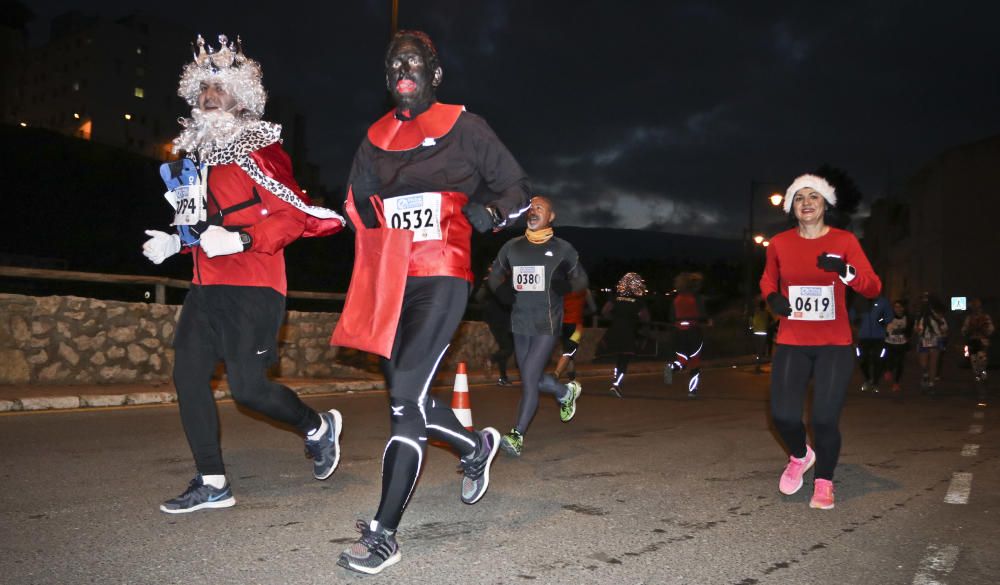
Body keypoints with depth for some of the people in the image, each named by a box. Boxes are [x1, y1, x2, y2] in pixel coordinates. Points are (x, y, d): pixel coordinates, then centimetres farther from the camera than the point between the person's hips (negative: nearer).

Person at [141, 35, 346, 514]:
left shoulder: (257, 151, -6)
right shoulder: (197, 154, 18)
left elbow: (295, 214, -14)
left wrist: (240, 240, -24)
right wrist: (175, 241, 14)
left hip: (252, 286, -8)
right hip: (207, 286, 8)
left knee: (247, 386, -10)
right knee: (188, 375, 1)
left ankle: (318, 426, 18)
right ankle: (212, 483, 11)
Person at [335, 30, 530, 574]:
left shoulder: (462, 126, 2)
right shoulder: (375, 137, 15)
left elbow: (517, 187, 7)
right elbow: (357, 200, 27)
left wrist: (491, 212, -13)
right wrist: (371, 234, 7)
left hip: (443, 279, -6)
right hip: (392, 281, 6)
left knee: (405, 395, -16)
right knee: (405, 395, 12)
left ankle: (383, 534, -8)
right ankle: (475, 446, 40)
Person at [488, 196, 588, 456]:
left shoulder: (563, 249, 0)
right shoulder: (512, 247, 8)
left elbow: (581, 282, 7)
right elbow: (494, 280, 15)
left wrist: (565, 284, -7)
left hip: (547, 325, -4)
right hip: (520, 322, 5)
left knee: (529, 378, -11)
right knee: (533, 378, 13)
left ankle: (517, 436, -1)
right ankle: (567, 391, 42)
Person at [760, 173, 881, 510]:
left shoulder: (844, 241, -3)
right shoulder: (779, 243, 2)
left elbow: (872, 288, -10)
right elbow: (768, 279, 21)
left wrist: (845, 270, -29)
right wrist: (772, 297, -1)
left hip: (834, 345, -1)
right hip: (792, 343, 1)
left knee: (825, 418, -5)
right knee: (783, 415, -8)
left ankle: (824, 482, 22)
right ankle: (800, 456, 27)